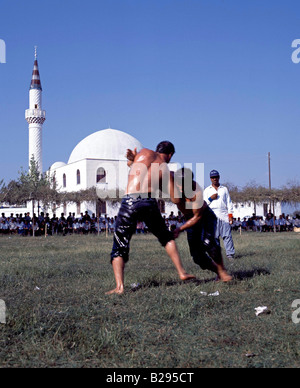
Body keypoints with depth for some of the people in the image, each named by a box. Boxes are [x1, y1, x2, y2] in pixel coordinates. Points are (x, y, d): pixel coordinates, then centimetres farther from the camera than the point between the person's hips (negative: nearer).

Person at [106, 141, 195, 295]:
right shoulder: (167, 171, 18)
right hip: (149, 203, 1)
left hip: (129, 202, -1)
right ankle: (182, 272, 26)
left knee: (119, 248, 8)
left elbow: (129, 163, 33)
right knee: (166, 237, 27)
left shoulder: (145, 152, 17)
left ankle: (119, 286, -6)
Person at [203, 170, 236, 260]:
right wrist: (210, 198, -8)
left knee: (227, 235, -8)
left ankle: (230, 254, -8)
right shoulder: (207, 190, 16)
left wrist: (230, 215, 4)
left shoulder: (224, 189, 19)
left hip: (224, 215, 0)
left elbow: (229, 203, 14)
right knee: (213, 236, -6)